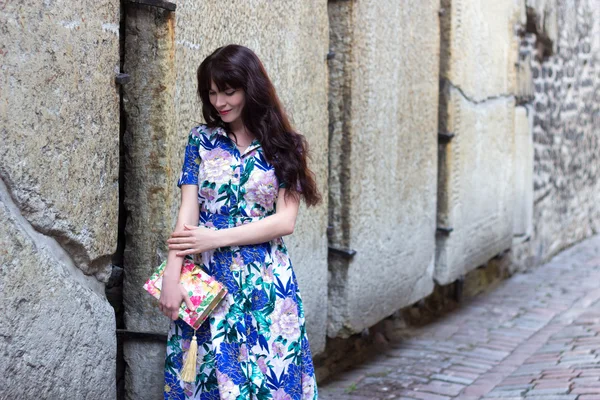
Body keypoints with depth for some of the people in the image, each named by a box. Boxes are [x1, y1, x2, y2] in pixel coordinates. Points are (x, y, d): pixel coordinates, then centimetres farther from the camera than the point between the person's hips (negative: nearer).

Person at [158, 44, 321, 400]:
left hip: (264, 282, -1)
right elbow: (188, 213, -1)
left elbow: (285, 221, -6)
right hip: (205, 282, 1)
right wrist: (172, 276, -12)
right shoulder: (202, 140, 5)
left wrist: (216, 238, -12)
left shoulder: (284, 147, 1)